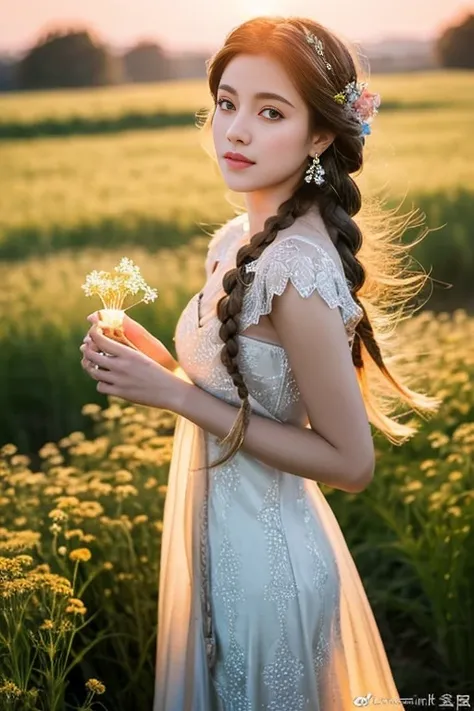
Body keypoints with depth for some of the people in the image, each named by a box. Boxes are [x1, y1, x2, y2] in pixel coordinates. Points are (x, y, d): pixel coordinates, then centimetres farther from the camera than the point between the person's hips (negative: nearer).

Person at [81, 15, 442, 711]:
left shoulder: (298, 268, -27)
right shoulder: (238, 240, -1)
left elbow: (351, 463, -23)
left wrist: (174, 393, -23)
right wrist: (154, 356, -7)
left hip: (262, 556, -8)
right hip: (219, 537, 8)